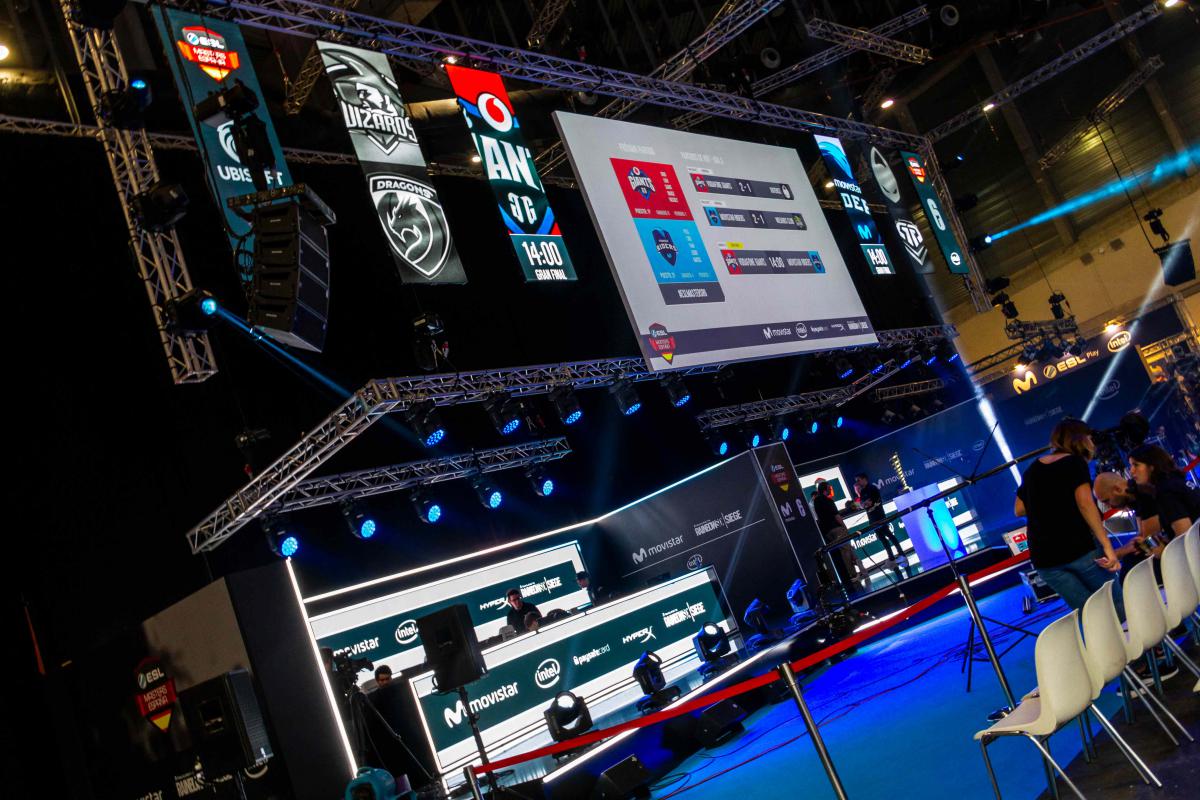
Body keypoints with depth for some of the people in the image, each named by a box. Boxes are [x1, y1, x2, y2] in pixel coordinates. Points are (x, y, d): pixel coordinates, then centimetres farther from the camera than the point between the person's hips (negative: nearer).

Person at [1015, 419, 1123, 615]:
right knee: (1119, 608, 7)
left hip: (1044, 557, 5)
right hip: (1080, 546, -5)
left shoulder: (1032, 470, 16)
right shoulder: (1075, 462, -2)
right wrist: (1107, 546, -20)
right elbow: (1084, 503, -17)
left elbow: (1019, 510, 21)